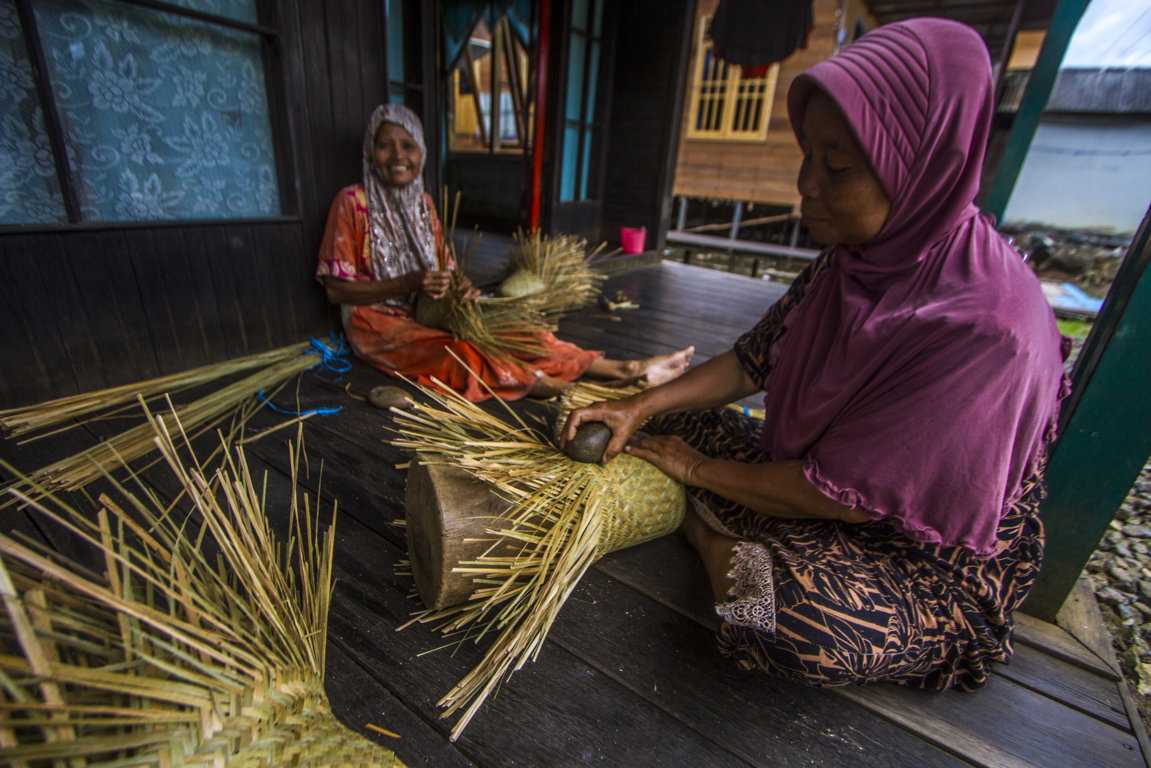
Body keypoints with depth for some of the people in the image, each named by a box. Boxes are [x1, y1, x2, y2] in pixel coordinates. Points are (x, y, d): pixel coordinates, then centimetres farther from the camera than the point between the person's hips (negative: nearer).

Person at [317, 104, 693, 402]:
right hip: (378, 324, -4)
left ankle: (626, 369, -24)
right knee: (462, 353, -34)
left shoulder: (423, 203, 6)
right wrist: (410, 283, -24)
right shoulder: (352, 202, -11)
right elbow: (336, 288, -13)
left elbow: (439, 269, 10)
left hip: (426, 314, 4)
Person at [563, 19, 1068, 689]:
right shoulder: (856, 260, -8)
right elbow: (754, 362, -2)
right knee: (668, 423, 0)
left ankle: (710, 540, -7)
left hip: (934, 557, -5)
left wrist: (699, 469, -17)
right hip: (820, 474, 6)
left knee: (806, 623, -35)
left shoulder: (986, 326, -32)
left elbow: (849, 494, -28)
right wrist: (638, 407, -12)